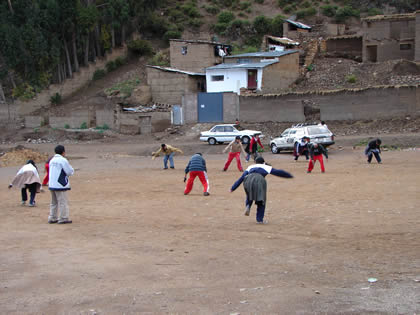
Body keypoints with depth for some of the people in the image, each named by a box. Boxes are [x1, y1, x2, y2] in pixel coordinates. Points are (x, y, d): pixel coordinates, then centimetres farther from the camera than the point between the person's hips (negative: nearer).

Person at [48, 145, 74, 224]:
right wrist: (71, 169, 10)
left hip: (51, 184, 8)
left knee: (54, 202, 16)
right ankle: (63, 218, 0)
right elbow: (69, 172, -13)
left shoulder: (52, 160, 11)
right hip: (60, 185, -8)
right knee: (63, 202, -1)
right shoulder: (63, 160, -13)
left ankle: (52, 218, 18)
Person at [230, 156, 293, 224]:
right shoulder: (266, 167, 31)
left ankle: (248, 206, 1)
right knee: (261, 200, 15)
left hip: (248, 180, 2)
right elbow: (278, 172, 34)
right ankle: (259, 219, 14)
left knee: (249, 195, 30)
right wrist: (289, 176, 47)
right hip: (259, 180, -2)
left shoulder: (250, 167, 35)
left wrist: (233, 188, 27)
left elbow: (241, 178, 28)